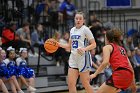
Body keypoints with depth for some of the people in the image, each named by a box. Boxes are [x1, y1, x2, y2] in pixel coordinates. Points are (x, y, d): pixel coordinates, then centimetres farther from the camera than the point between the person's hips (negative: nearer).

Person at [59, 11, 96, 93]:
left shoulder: (85, 29, -6)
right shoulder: (72, 30, 14)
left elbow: (94, 44, -9)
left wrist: (84, 49, -24)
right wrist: (58, 44, 9)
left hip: (83, 58, -6)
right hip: (73, 58, 7)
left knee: (85, 83, -3)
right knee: (71, 83, 0)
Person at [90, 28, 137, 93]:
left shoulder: (108, 47, 9)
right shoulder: (122, 49, 28)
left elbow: (105, 62, -10)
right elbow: (130, 67, 24)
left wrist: (95, 74, -7)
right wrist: (133, 84, 28)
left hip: (119, 74, -7)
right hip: (129, 75, 7)